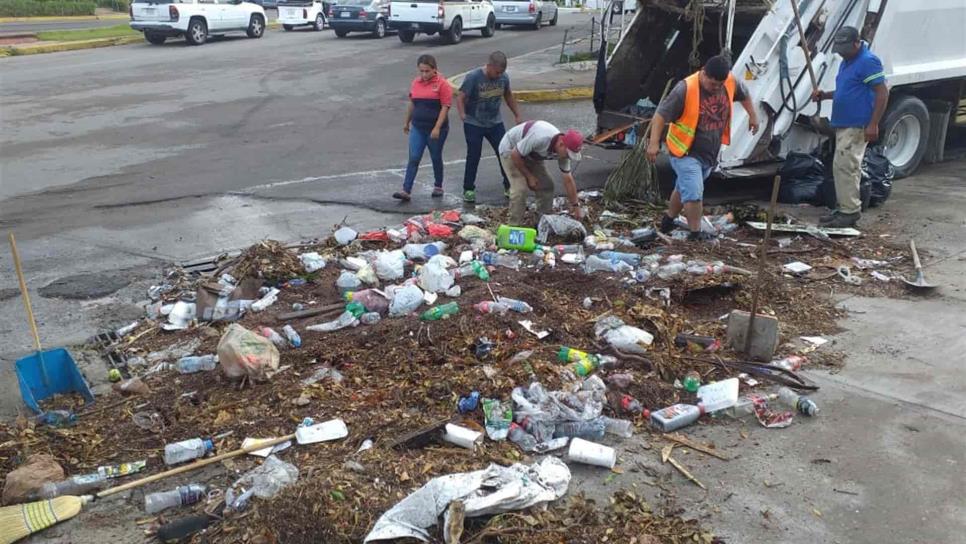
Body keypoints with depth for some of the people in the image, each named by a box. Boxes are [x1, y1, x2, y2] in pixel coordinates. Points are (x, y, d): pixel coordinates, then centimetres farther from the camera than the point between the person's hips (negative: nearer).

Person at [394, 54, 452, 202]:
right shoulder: (416, 82, 7)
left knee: (436, 158, 9)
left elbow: (445, 107, -14)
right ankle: (406, 191, -7)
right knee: (413, 158, -3)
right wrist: (407, 122, 24)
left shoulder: (442, 84, -10)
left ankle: (438, 187, 28)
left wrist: (437, 128, -20)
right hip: (417, 128, 4)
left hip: (436, 129, -4)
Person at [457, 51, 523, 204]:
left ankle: (509, 186, 16)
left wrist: (517, 115, 15)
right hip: (473, 124, -4)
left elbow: (508, 96, 12)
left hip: (495, 123, 4)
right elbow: (461, 98, -17)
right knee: (473, 157, 0)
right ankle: (468, 190, 13)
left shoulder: (504, 77, -5)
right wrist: (462, 114, -33)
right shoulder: (473, 77, -19)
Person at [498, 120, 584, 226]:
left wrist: (575, 206, -2)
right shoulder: (540, 138, -41)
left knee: (547, 185, 1)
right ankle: (515, 226, -7)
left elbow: (568, 180, -6)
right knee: (520, 188, -19)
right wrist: (529, 176, -19)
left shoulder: (563, 152, -17)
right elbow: (515, 155, -29)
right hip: (511, 150, -7)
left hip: (530, 155, 7)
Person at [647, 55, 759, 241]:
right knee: (694, 192, -14)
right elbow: (661, 114, -22)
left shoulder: (731, 83, -6)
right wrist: (654, 143, -28)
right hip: (685, 152, -6)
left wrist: (752, 116, 22)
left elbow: (744, 94, 18)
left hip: (710, 153, 7)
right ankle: (695, 233, -5)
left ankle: (668, 221, 38)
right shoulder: (685, 88, -24)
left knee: (684, 189, 20)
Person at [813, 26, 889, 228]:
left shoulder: (868, 62, -13)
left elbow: (882, 92, -17)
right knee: (841, 167, 12)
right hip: (843, 125, 10)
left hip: (857, 126, -10)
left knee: (846, 166, -11)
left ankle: (850, 212, -6)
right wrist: (824, 95, 10)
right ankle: (846, 209, 20)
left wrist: (873, 124, -21)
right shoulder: (846, 62, 17)